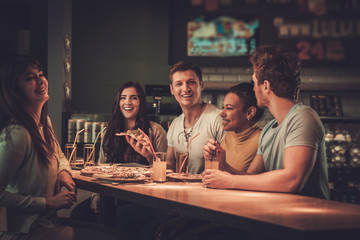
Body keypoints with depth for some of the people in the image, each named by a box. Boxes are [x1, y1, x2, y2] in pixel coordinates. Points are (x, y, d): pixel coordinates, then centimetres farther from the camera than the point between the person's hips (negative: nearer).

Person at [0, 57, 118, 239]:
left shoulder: (45, 122, 7)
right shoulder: (16, 134, -23)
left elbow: (60, 157, 26)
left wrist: (64, 172, 3)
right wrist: (48, 203, -20)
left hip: (48, 221, 9)